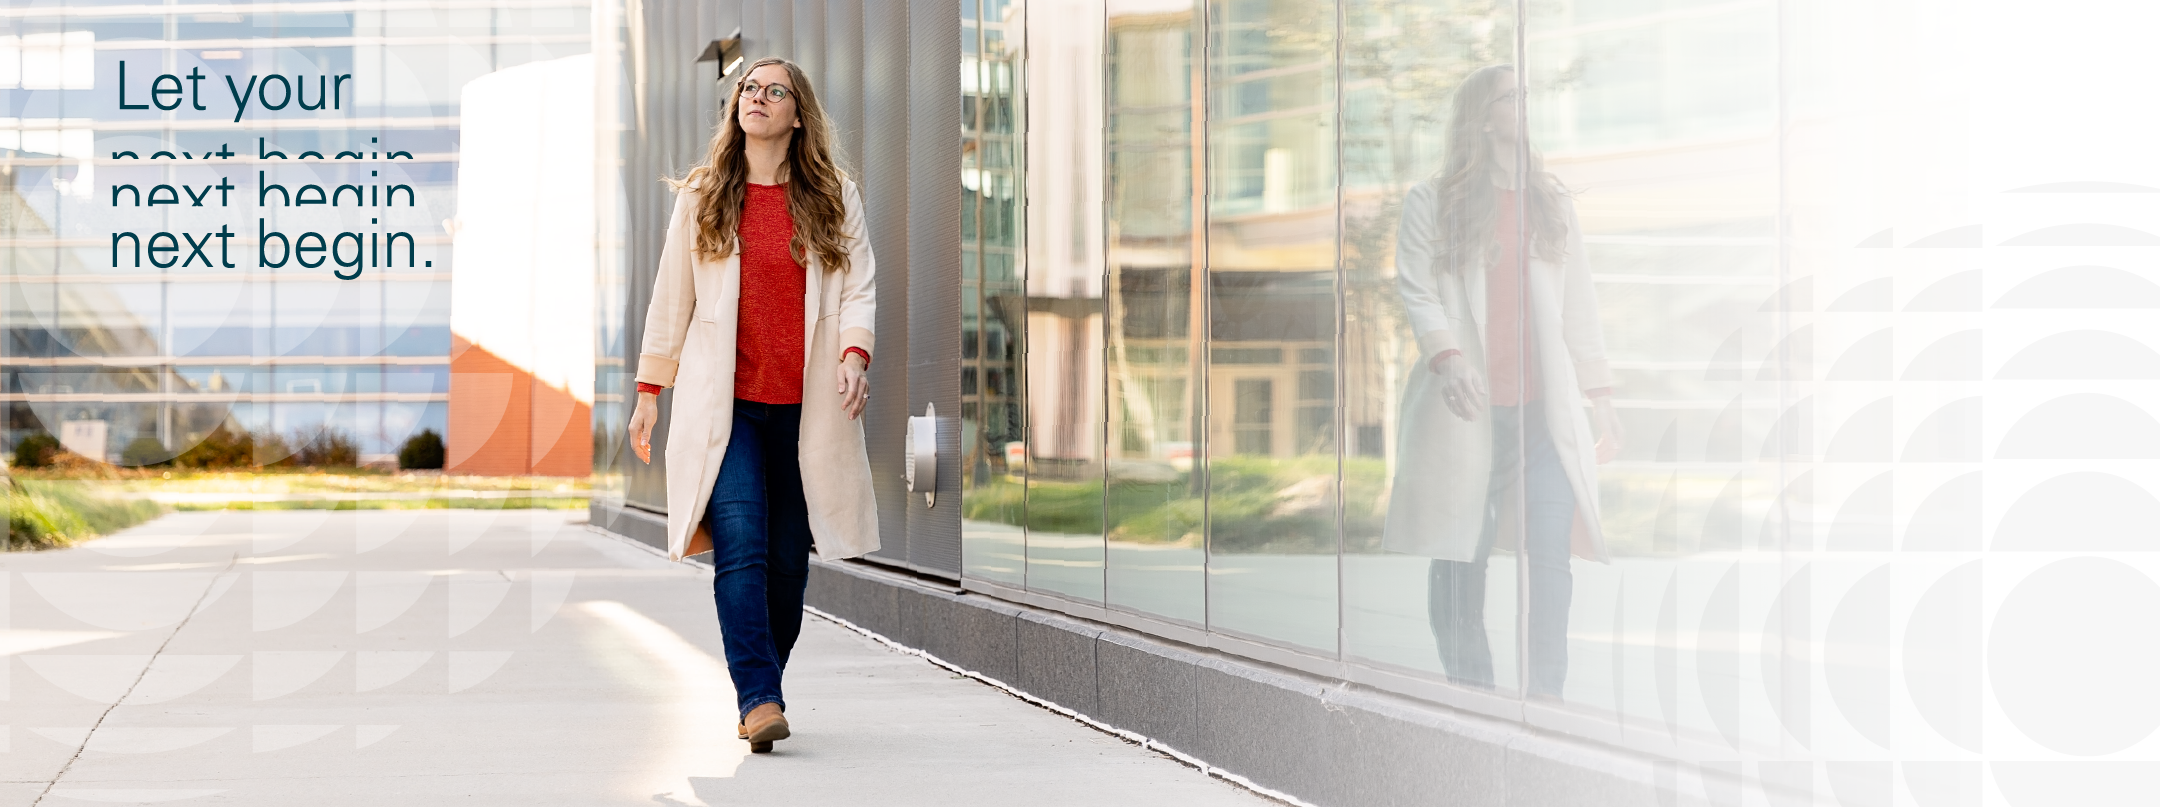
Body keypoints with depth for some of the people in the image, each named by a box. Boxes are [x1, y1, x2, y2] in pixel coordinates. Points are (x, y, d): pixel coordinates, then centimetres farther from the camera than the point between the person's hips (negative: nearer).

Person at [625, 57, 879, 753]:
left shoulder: (833, 198, 9)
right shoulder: (701, 197, 10)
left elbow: (859, 286, 3)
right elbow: (671, 298, 13)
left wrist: (854, 355, -15)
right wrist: (650, 389, 12)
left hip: (805, 405, 1)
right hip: (722, 403, -1)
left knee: (788, 557, 5)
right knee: (741, 545, -16)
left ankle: (761, 693, 20)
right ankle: (758, 700, -19)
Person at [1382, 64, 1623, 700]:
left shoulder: (1552, 204, 19)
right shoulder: (1432, 202, 7)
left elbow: (1579, 306, 17)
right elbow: (1416, 289, -4)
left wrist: (1599, 395, 12)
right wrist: (1446, 356, -22)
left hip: (1544, 408, 2)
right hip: (1464, 409, -2)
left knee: (1551, 556, -8)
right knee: (1458, 560, 1)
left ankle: (1545, 695, -2)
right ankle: (1469, 696, 12)